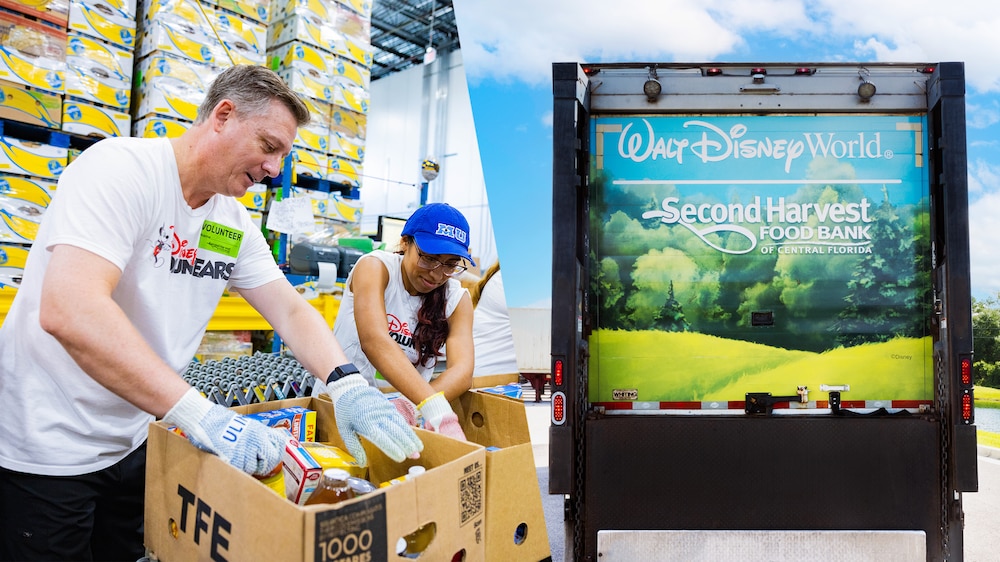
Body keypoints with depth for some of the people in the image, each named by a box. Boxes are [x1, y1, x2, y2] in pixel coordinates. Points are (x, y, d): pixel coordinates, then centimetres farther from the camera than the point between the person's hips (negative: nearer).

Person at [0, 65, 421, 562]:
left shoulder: (235, 223, 2)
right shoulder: (123, 168, -21)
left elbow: (291, 311, 1)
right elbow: (69, 310, -34)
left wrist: (347, 385, -19)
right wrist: (200, 415, -39)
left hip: (132, 444, 7)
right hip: (46, 451, -7)